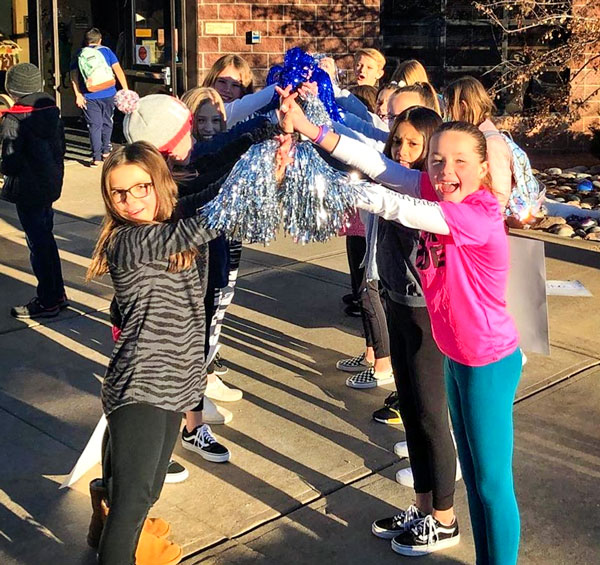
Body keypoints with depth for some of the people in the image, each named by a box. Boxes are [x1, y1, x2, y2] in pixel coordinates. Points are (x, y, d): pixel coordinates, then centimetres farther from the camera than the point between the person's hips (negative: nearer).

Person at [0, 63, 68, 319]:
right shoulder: (52, 112, 3)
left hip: (28, 191, -7)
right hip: (51, 185, 7)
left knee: (38, 243, 2)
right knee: (46, 238, 19)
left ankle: (47, 302, 11)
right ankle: (57, 294, 27)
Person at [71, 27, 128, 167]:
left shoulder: (79, 54, 7)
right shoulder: (106, 51, 6)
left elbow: (74, 75, -3)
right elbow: (118, 70, -3)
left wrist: (78, 95, -7)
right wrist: (125, 90, -4)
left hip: (89, 96, -1)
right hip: (108, 94, 1)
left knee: (94, 125, 0)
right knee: (107, 123, 19)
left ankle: (96, 157, -7)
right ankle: (105, 151, 30)